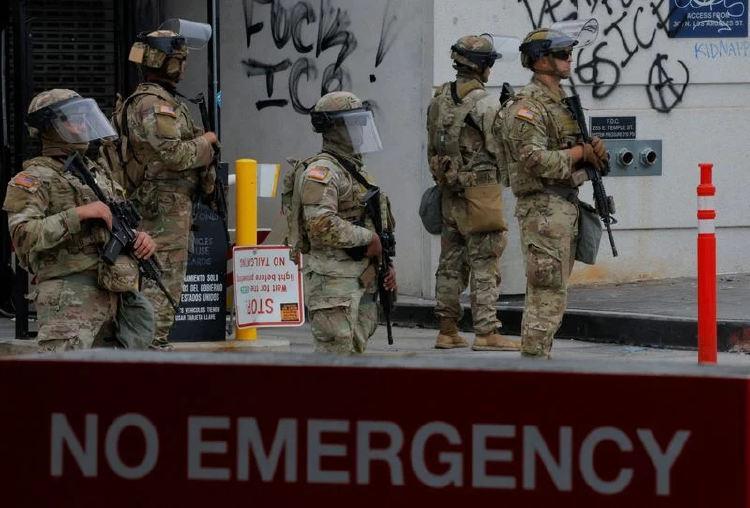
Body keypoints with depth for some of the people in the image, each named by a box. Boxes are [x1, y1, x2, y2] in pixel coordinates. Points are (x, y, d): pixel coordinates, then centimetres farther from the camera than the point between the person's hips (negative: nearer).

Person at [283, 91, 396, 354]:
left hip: (363, 282, 10)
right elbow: (322, 225, -25)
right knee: (336, 353, -13)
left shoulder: (357, 170, 20)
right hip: (334, 282, -10)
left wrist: (386, 264, 15)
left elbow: (374, 223, 28)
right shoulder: (321, 171, -11)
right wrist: (368, 238, -17)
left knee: (355, 351, 10)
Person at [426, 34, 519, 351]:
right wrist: (502, 179, 8)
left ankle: (447, 331, 14)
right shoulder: (484, 103, -14)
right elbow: (499, 150, -10)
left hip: (449, 192, 7)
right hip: (481, 191, -7)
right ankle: (486, 332, -7)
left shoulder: (439, 101, 9)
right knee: (484, 265, -5)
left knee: (451, 264, 11)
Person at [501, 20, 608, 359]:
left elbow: (580, 151, 24)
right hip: (543, 210, -10)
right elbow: (534, 159, -22)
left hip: (566, 207, 10)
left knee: (553, 293, 12)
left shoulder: (562, 103, 18)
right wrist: (578, 153, -12)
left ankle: (538, 361, 16)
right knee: (546, 295, -11)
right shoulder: (527, 106, -12)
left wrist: (593, 149, 1)